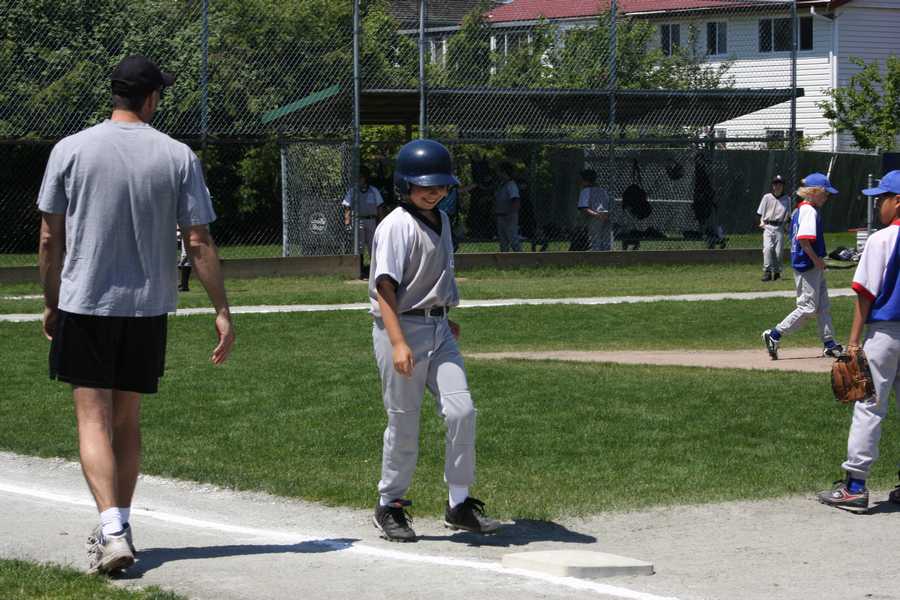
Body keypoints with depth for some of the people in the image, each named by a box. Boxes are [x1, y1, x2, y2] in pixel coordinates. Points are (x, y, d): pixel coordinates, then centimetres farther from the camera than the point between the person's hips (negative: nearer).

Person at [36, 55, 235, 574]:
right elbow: (200, 243, -3)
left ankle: (112, 530, -19)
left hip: (84, 303, -2)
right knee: (128, 419, 15)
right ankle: (120, 526, 22)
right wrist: (222, 311, 2)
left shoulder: (71, 150, -3)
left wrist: (51, 304, 12)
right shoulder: (178, 156, -2)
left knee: (94, 418, -2)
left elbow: (50, 239, 1)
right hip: (148, 306, 2)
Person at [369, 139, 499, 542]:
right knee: (404, 423, 0)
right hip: (402, 327, -7)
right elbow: (385, 287, -20)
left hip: (438, 330, 7)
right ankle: (389, 506, 16)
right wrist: (398, 342, -27)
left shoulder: (441, 220, 12)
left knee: (461, 411, -4)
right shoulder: (396, 226, -14)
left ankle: (459, 504, 4)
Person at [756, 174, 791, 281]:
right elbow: (761, 213, 12)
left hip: (779, 228, 1)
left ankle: (776, 271, 15)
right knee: (768, 247, -19)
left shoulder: (787, 199, 9)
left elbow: (788, 215, 9)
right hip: (767, 227, -1)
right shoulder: (767, 197, 9)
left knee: (778, 251, -2)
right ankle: (767, 271, -22)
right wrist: (762, 222, -4)